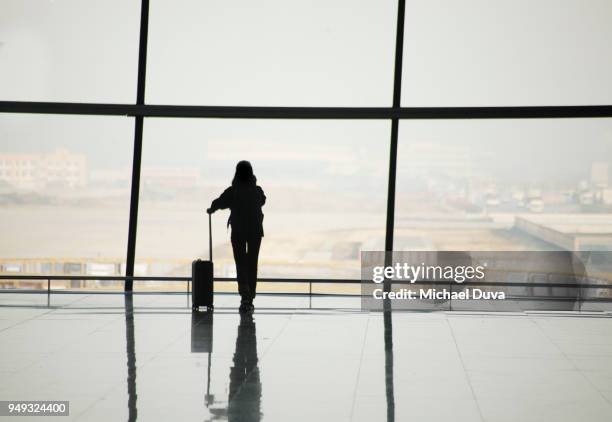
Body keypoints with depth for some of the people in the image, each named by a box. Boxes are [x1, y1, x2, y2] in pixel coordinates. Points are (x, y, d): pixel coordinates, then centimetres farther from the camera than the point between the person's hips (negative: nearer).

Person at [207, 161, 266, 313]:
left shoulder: (232, 191, -10)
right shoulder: (257, 191, -4)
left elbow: (219, 202, 4)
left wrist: (211, 209, 25)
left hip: (238, 231, -1)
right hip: (255, 230, 2)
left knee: (240, 264, 4)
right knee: (252, 264, 10)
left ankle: (244, 295, -18)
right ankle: (250, 300, 12)